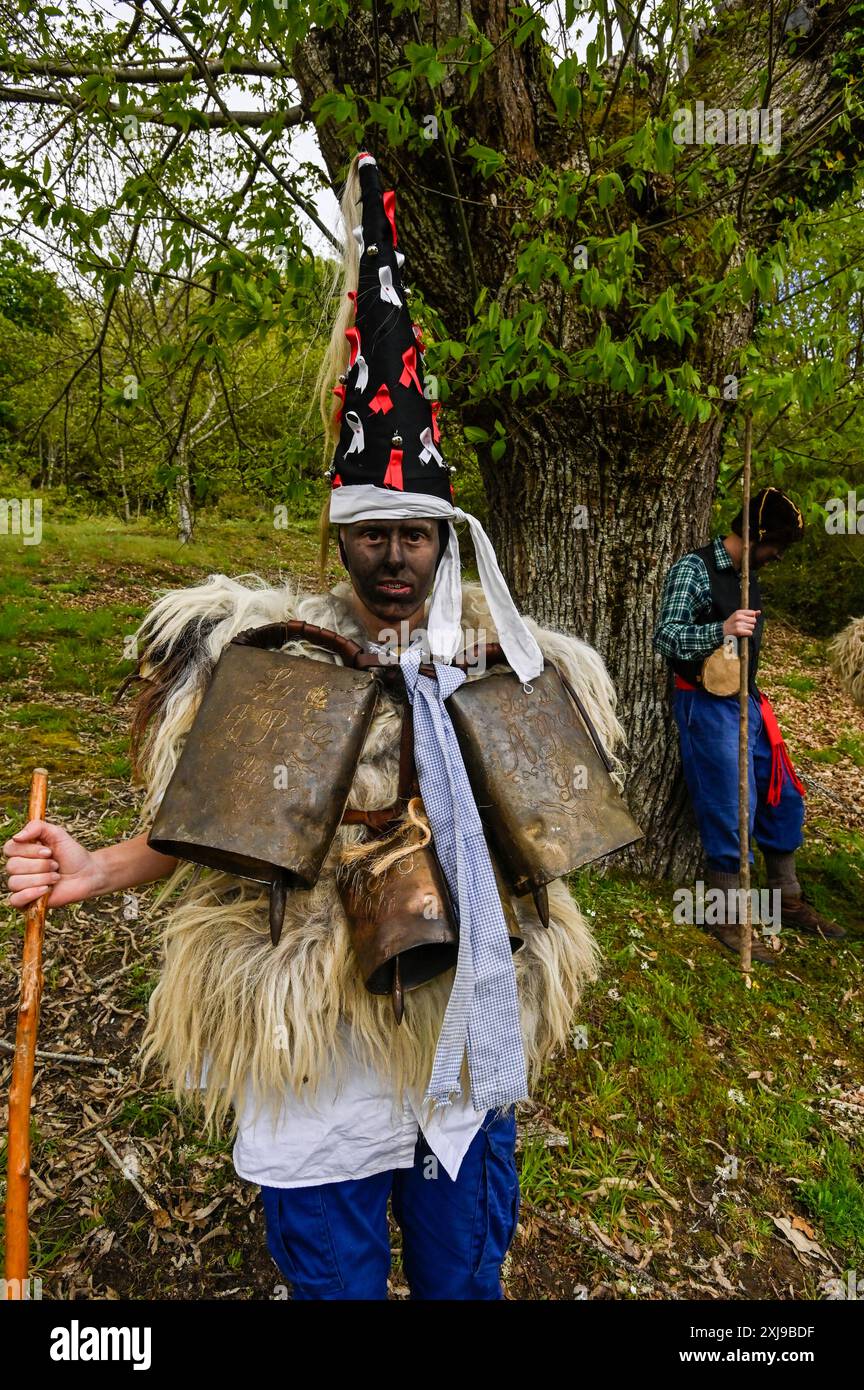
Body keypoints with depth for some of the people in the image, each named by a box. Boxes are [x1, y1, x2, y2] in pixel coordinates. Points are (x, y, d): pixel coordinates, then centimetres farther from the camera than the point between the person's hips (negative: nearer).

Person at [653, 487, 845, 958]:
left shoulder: (748, 574, 12)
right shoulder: (693, 569, -13)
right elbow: (665, 637, -21)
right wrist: (721, 630, -36)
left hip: (747, 702, 8)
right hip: (707, 705, -8)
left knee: (783, 799, 13)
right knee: (730, 811, -4)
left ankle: (787, 901, 30)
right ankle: (726, 919, 12)